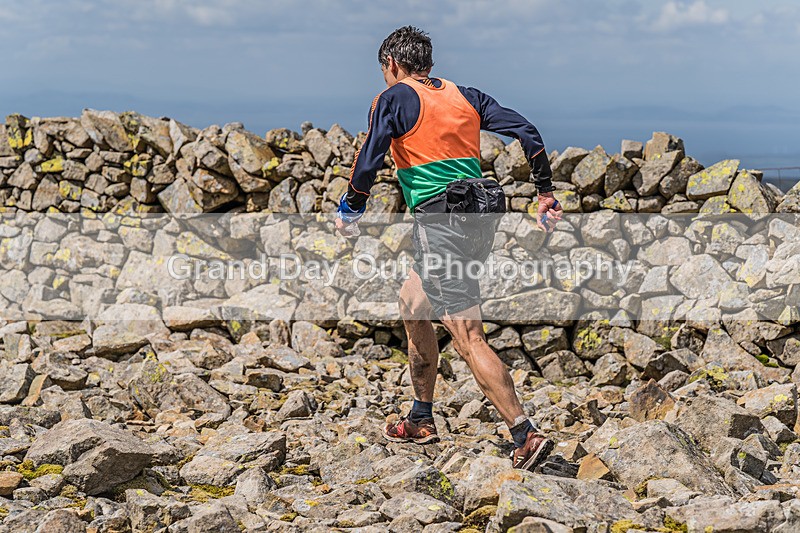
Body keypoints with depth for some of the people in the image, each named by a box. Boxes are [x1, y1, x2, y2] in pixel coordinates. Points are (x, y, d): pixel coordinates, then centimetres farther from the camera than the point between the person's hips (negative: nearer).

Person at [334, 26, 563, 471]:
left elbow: (368, 163, -6)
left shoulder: (395, 98, 0)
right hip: (480, 219, 8)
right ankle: (422, 421, 32)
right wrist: (546, 193, 13)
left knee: (469, 338, -10)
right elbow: (526, 130, 10)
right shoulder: (465, 95, 17)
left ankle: (527, 435, -19)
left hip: (440, 224, -8)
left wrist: (350, 212, 11)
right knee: (413, 306, 25)